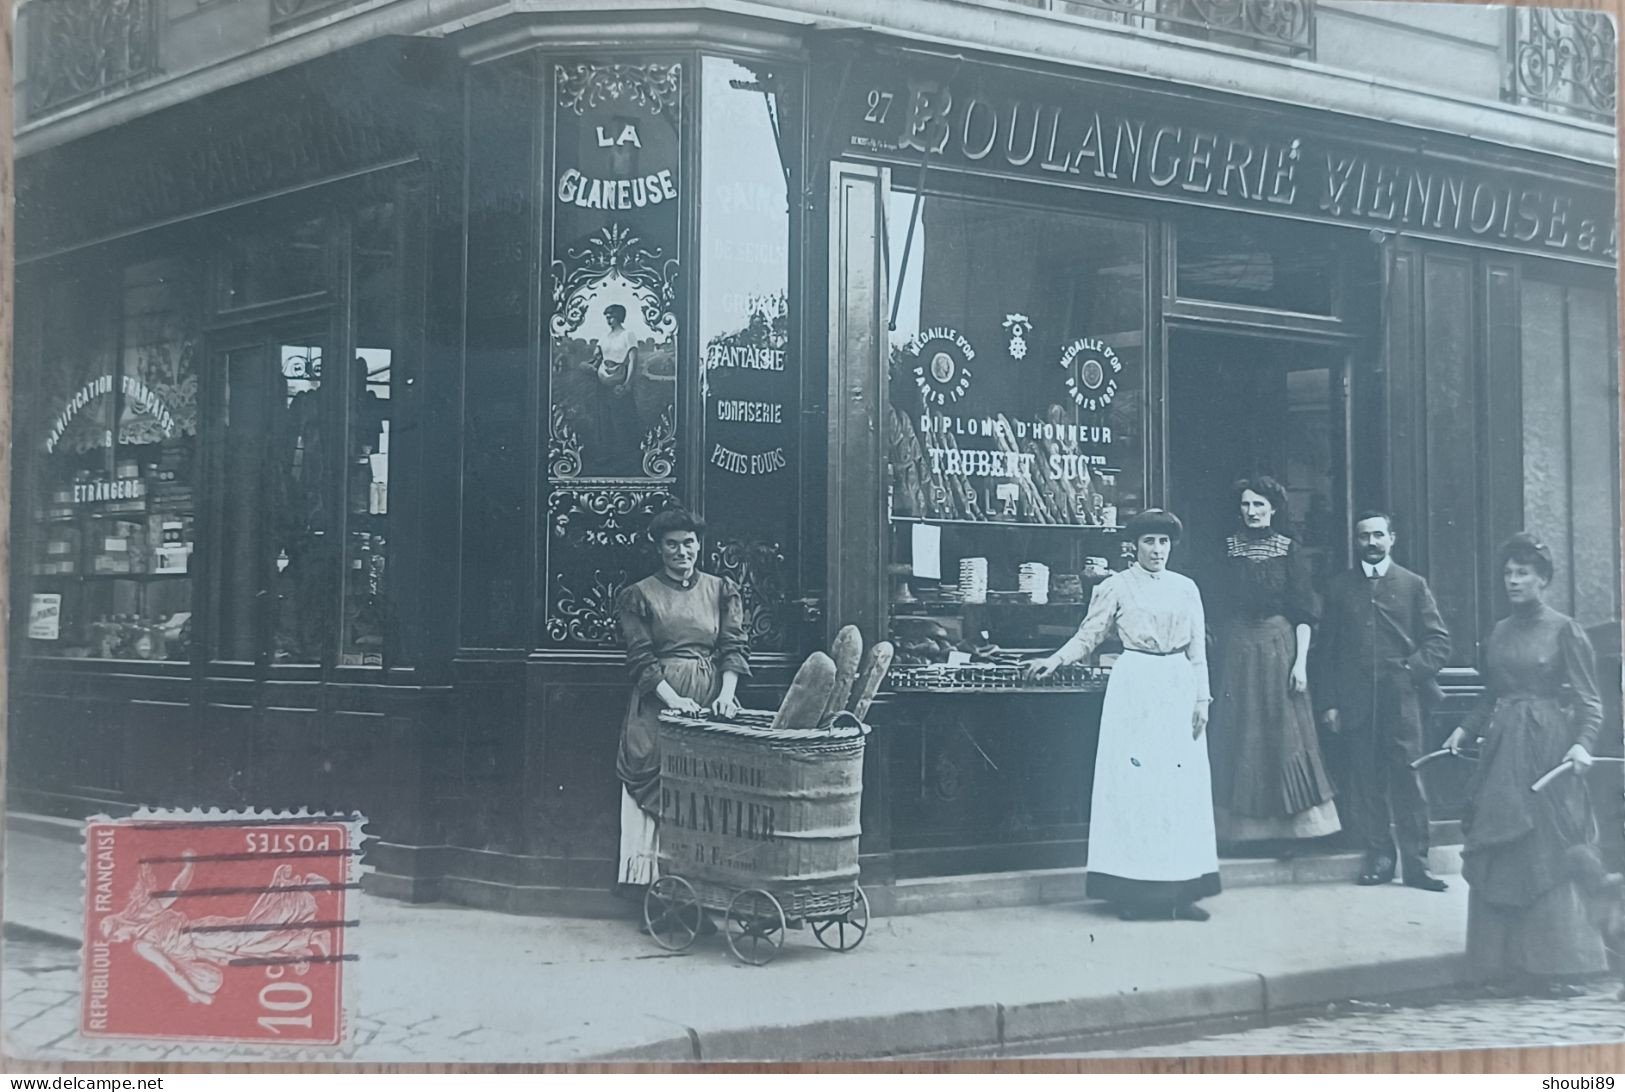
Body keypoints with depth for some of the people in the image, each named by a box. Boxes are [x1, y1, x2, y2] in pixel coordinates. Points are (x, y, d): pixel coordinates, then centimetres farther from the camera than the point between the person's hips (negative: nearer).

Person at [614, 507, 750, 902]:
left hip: (712, 698, 2)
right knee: (658, 786, -8)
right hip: (658, 701, -2)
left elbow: (735, 647, 6)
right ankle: (657, 879, -8)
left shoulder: (721, 590, 13)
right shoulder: (640, 595, 6)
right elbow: (640, 658, -2)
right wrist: (674, 699, -15)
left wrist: (726, 694, -11)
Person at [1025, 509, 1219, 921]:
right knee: (1132, 783, -5)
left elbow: (1198, 648, 12)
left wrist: (1202, 698, 6)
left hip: (1179, 687, 3)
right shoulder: (1116, 586, 3)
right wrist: (1056, 659, -13)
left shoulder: (1186, 588, 12)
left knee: (1182, 785, 0)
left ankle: (1180, 890, 3)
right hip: (1135, 686, -3)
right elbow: (1089, 635, 2)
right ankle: (1133, 891, -1)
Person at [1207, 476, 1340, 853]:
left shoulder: (1290, 551, 2)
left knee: (1282, 734, -1)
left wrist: (1301, 661, -9)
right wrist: (1213, 658, -1)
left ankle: (1286, 825, 3)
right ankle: (1240, 825, 8)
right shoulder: (1227, 550, 6)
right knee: (1239, 736, 2)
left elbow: (1304, 613, 0)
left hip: (1279, 648, -1)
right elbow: (1215, 607, 6)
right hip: (1237, 652, 1)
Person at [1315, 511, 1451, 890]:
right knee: (1365, 784, 2)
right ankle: (1377, 858, 9)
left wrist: (1413, 670, -8)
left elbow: (1439, 640, 8)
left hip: (1400, 699, -1)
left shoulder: (1413, 585, 10)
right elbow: (1327, 650, 10)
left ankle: (1415, 863, -1)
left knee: (1407, 781, -5)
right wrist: (1328, 702, 3)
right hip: (1355, 702, 1)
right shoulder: (1339, 587, 12)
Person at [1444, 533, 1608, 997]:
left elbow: (1589, 700, -5)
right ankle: (1507, 963, 8)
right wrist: (1466, 729, 4)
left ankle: (1553, 967, 2)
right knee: (1498, 854, 2)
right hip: (1502, 747, 5)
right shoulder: (1499, 633, 12)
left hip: (1548, 747, -5)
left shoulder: (1563, 630, -2)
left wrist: (1583, 743, -20)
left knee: (1547, 852, -4)